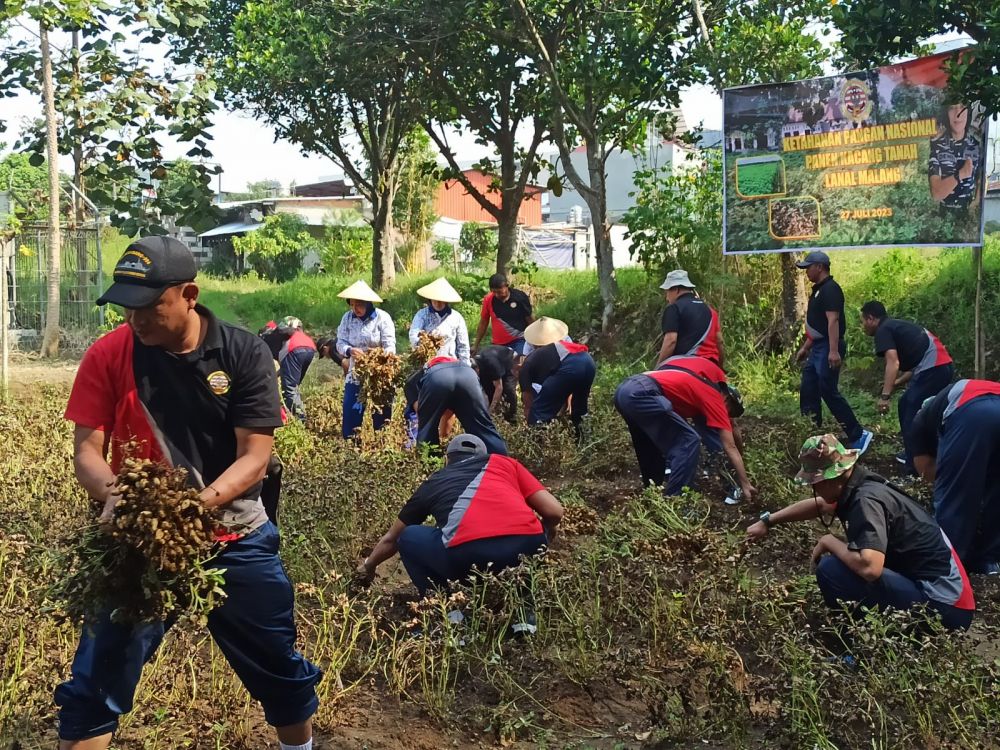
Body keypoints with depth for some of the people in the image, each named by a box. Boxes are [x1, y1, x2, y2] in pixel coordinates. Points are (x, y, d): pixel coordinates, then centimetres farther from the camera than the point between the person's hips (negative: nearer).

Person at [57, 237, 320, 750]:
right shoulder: (108, 356, -9)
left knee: (279, 667, 14)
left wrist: (199, 503, -32)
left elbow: (254, 456, -15)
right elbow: (87, 448, -8)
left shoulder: (244, 354, -12)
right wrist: (113, 493, -30)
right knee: (96, 679, 2)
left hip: (235, 539, 0)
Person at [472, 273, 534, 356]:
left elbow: (529, 320, 0)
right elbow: (483, 323, 8)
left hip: (519, 341, -3)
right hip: (498, 344, 3)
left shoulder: (520, 297, -9)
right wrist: (476, 345, 10)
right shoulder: (488, 300, -3)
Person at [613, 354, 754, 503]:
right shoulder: (715, 399, 10)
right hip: (641, 393, -9)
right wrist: (745, 484, 10)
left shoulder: (701, 390, 34)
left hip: (624, 390, 9)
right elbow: (730, 448, 7)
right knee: (689, 440, -1)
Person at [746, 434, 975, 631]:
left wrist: (829, 542, -16)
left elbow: (869, 567, -35)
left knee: (830, 570, -19)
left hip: (943, 605, -10)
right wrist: (767, 521, 29)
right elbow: (817, 505, 28)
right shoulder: (857, 487, 7)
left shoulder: (867, 499, -21)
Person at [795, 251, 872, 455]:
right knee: (808, 392, 11)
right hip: (817, 348, 10)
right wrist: (805, 347, 26)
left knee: (829, 392, -9)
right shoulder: (818, 290, 17)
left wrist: (834, 351, -32)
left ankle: (858, 436, -3)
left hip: (828, 349, -10)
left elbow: (833, 320, -25)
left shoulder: (830, 289, -15)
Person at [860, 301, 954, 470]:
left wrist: (885, 396, -21)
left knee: (912, 415, -7)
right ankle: (913, 454, 29)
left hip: (933, 368, -10)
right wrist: (897, 383, 27)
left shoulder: (883, 330, -3)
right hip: (942, 366, 10)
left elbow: (893, 363, -18)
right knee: (906, 405, 22)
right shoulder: (897, 326, 26)